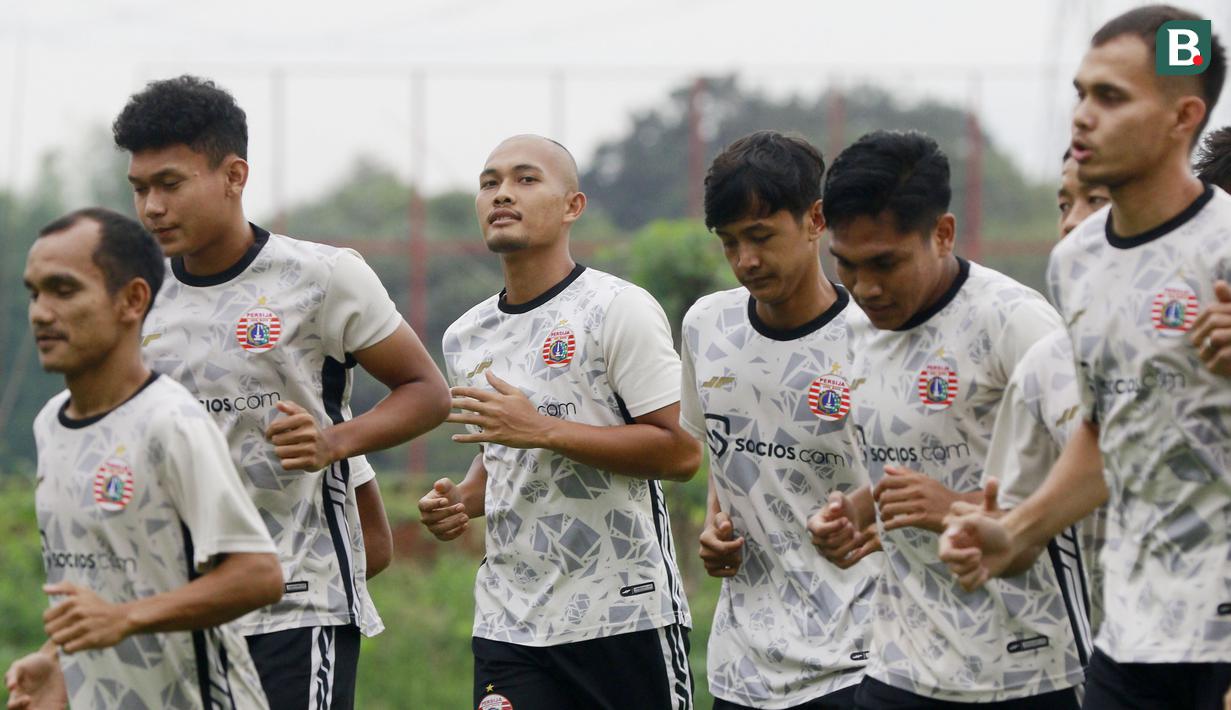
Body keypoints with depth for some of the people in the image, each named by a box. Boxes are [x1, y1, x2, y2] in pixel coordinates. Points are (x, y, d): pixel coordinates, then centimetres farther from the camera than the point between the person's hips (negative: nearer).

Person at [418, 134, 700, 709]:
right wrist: (461, 501, 5)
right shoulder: (465, 338, 15)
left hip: (624, 615, -5)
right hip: (507, 624, 5)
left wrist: (543, 429, -18)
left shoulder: (618, 309, -6)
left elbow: (681, 451, -13)